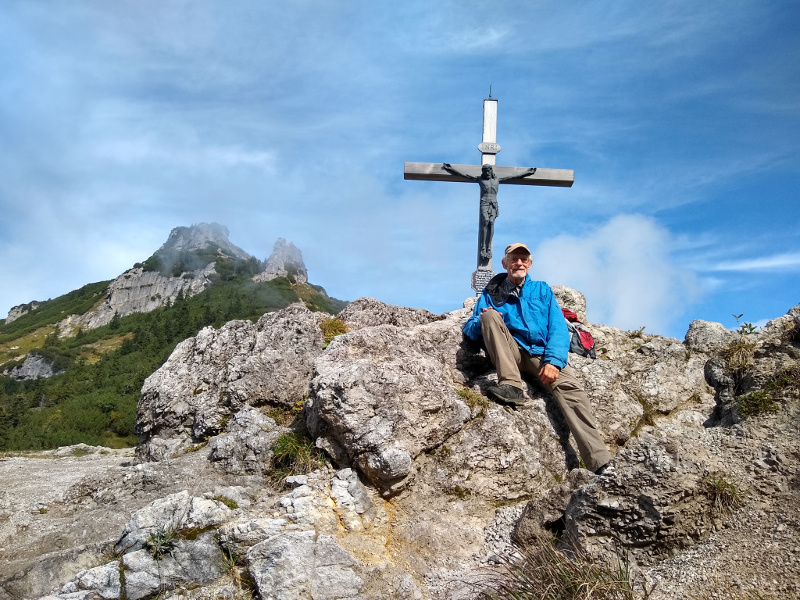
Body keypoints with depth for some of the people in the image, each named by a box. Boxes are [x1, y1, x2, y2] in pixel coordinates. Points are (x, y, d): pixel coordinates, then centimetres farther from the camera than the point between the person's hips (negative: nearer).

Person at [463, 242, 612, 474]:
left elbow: (558, 328, 5)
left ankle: (601, 464, -39)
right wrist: (482, 322, -16)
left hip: (541, 354, 0)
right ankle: (511, 385, -33)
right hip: (512, 353, 0)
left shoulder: (542, 290, 19)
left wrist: (554, 360, -14)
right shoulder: (492, 292, 18)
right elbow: (470, 328, 10)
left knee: (569, 386, -29)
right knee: (490, 314, -23)